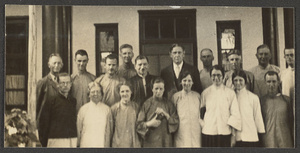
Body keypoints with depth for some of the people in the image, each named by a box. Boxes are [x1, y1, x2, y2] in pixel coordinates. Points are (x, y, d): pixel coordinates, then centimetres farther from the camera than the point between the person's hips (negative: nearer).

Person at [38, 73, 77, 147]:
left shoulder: (74, 101, 10)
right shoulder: (51, 102, 0)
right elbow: (43, 124, 2)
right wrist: (44, 144, -1)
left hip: (73, 141, 4)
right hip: (56, 140, -4)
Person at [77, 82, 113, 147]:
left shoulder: (107, 109, 3)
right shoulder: (83, 109, 2)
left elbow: (110, 129, 8)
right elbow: (78, 129, 7)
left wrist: (107, 144, 7)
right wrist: (78, 144, 9)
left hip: (102, 145, 0)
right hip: (86, 145, 0)